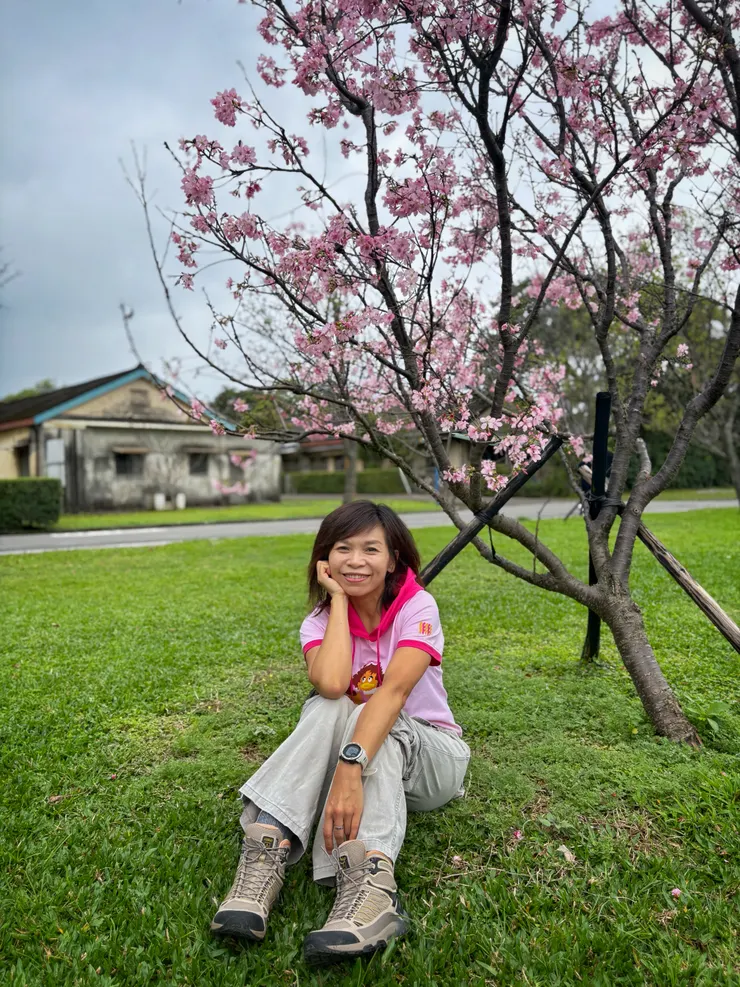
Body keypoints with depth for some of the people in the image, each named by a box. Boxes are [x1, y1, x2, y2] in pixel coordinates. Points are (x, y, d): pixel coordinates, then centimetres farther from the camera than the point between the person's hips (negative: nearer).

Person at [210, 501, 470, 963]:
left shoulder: (416, 607, -17)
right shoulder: (320, 622, -7)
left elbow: (394, 690, -35)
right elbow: (331, 684, -30)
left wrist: (351, 769, -49)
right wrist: (339, 599, -21)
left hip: (432, 756, -2)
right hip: (365, 752, 3)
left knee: (365, 717, -35)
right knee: (328, 709, -31)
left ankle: (369, 885, -51)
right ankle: (266, 850, -41)